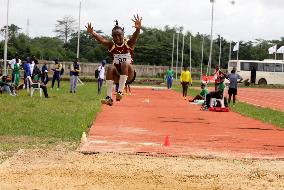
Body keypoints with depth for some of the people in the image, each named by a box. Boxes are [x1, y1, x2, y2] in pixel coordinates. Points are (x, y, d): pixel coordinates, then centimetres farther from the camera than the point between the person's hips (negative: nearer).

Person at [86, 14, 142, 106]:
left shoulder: (129, 43, -4)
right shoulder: (111, 45, -1)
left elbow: (135, 37, -26)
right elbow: (101, 40, -22)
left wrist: (138, 29, -50)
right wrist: (92, 33, -43)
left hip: (128, 75, -2)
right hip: (117, 76, 2)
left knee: (125, 63, -29)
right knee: (110, 67, -29)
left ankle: (120, 91, -34)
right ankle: (109, 97, -35)